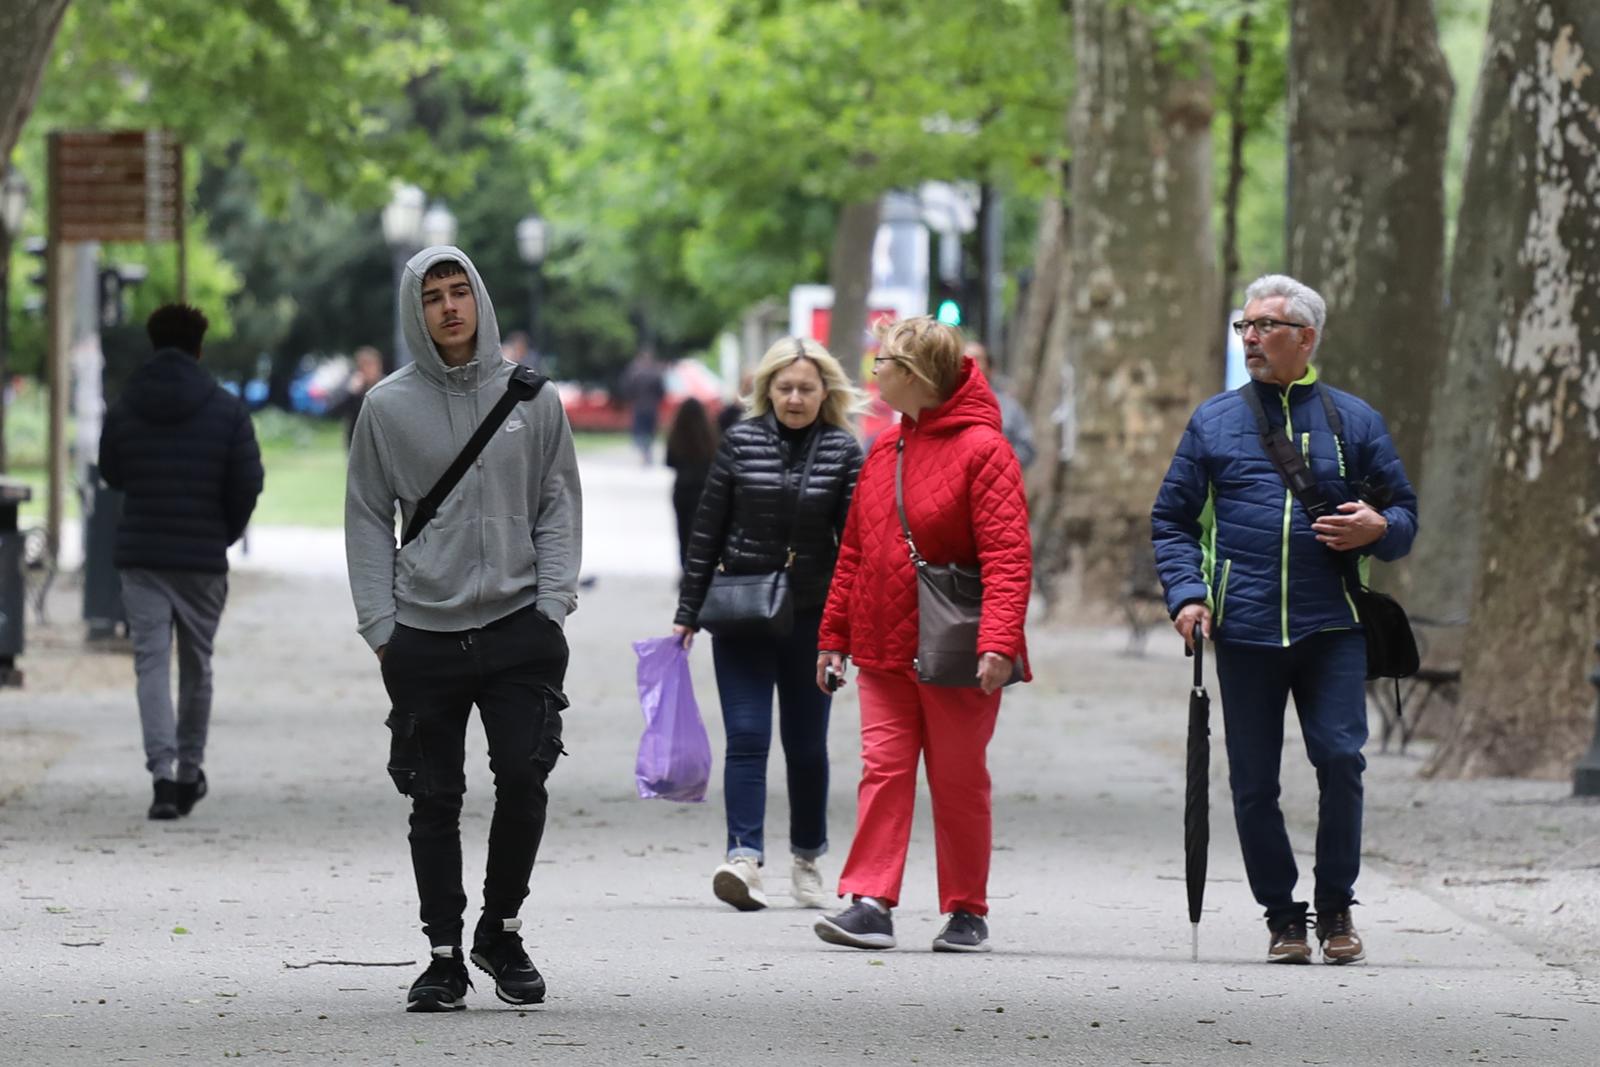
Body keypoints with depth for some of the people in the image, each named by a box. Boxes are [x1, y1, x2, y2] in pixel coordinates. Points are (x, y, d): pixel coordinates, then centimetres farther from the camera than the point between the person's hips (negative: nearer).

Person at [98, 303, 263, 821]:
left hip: (140, 558, 0)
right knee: (197, 666, 15)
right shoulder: (226, 410, -4)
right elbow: (247, 483, -5)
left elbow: (111, 474, 11)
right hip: (203, 559, 0)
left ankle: (163, 771, -19)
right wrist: (226, 534, 10)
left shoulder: (123, 410, 0)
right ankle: (189, 770, 23)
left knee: (151, 664, -3)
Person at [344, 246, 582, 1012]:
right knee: (436, 799, 3)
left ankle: (501, 929, 10)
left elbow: (559, 505, 9)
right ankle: (444, 953, 10)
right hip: (424, 634, 0)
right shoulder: (388, 406, 4)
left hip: (520, 629, 0)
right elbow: (368, 520, 7)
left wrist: (552, 602, -2)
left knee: (523, 779, -9)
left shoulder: (531, 397, 6)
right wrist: (380, 626, 0)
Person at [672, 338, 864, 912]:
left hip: (812, 618, 0)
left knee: (807, 744, 8)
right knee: (747, 735, -10)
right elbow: (707, 531, 4)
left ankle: (807, 859, 22)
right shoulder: (741, 442, 1)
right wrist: (687, 612, 4)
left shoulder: (843, 452, 0)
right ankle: (744, 856, -18)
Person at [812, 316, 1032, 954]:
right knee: (883, 769, -3)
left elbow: (1008, 556, -15)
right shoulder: (884, 451, 13)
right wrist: (834, 635, 15)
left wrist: (998, 643, -24)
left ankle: (967, 913, 12)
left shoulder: (981, 448, -9)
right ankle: (870, 903, -7)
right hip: (885, 649, 6)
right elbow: (855, 552, 18)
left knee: (959, 781, 2)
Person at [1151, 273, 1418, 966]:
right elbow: (1171, 521, 13)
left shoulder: (1352, 420, 9)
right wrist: (1186, 593, -3)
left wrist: (1378, 528, -8)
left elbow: (1404, 514, 15)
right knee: (1254, 779, 1)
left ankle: (1336, 907, 4)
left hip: (1331, 628, -1)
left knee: (1340, 757, -11)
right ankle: (1281, 915, 13)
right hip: (1243, 631, 1)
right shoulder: (1213, 422, 10)